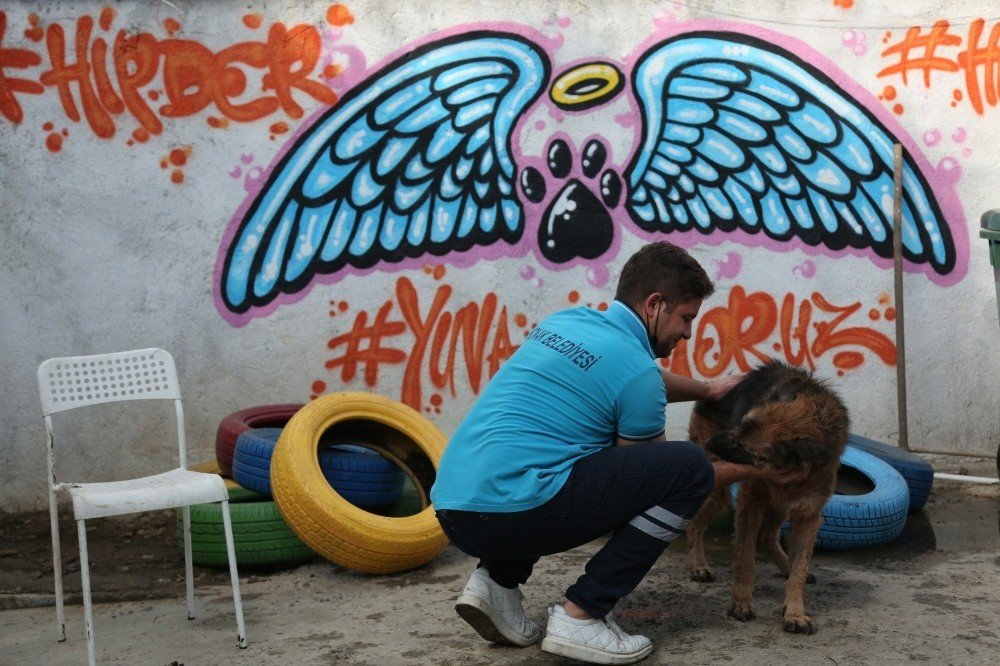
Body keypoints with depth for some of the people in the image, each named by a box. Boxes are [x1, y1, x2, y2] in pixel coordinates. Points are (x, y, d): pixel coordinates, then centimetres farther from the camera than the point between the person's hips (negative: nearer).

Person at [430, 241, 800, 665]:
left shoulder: (567, 320, 17)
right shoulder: (637, 369, -6)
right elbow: (668, 473, 10)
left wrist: (707, 390, 47)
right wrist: (747, 469, 23)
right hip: (511, 513, -9)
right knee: (690, 467, -4)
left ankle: (497, 581, 16)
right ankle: (582, 616, -3)